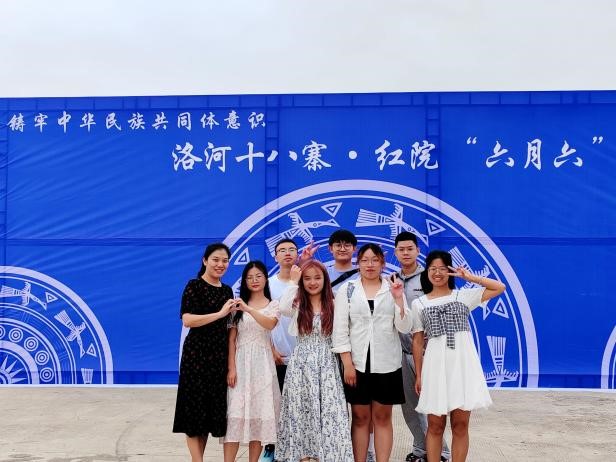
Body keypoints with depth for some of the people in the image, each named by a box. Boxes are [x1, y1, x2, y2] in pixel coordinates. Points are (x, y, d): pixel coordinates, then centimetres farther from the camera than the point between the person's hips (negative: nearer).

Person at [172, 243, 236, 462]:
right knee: (195, 408, -2)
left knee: (213, 408, 8)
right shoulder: (194, 286, -6)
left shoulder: (227, 290, 13)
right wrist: (220, 313, -22)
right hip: (196, 354, -6)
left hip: (219, 355, 6)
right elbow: (187, 320, -19)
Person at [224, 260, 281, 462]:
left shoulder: (273, 305, 7)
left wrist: (249, 309, -31)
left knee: (260, 413, 0)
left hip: (262, 362, 0)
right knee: (235, 413, -6)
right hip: (240, 361, 0)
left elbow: (270, 324, -16)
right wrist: (231, 368, -6)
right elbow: (232, 339, 4)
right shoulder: (238, 305, 9)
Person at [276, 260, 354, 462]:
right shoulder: (298, 304, 1)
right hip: (301, 364, 0)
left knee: (329, 410, -2)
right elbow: (283, 307, -23)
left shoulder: (332, 305, 3)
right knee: (301, 409, 5)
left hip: (326, 364, 0)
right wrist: (293, 281, -16)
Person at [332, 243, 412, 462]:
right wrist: (347, 364, -8)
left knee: (382, 418, 7)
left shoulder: (393, 288, 4)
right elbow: (340, 329, -1)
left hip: (386, 364, 1)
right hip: (357, 363, 0)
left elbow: (404, 328, -2)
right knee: (360, 418, 6)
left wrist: (398, 298, -15)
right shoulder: (347, 289, 2)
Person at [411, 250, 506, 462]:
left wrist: (470, 277, 2)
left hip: (463, 363, 0)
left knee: (460, 425, 3)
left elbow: (500, 288, 6)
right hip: (435, 365, 0)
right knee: (435, 425, 5)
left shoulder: (464, 296, 8)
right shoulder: (419, 304, 8)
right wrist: (419, 375, 4)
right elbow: (417, 341, 8)